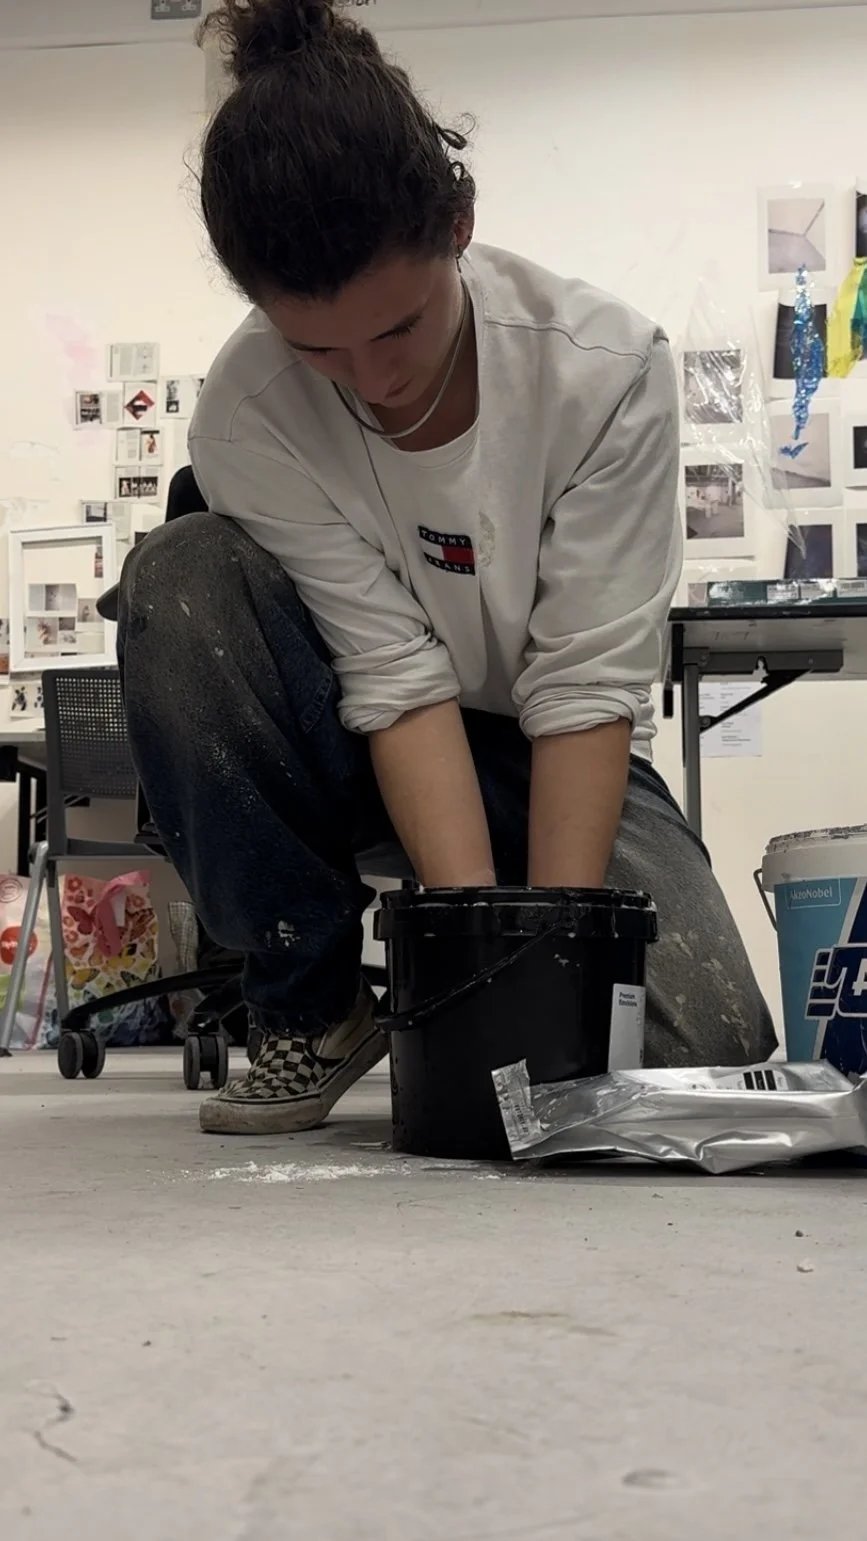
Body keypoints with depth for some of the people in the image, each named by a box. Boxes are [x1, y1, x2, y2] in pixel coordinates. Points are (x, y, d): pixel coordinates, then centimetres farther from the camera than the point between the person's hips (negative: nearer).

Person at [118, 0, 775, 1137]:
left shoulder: (606, 368, -22)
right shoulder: (247, 417, -21)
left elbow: (586, 685, -22)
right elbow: (400, 679, -24)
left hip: (549, 754, 0)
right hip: (369, 748, 1)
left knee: (705, 1042, -24)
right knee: (180, 583, -30)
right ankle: (314, 1003, -13)